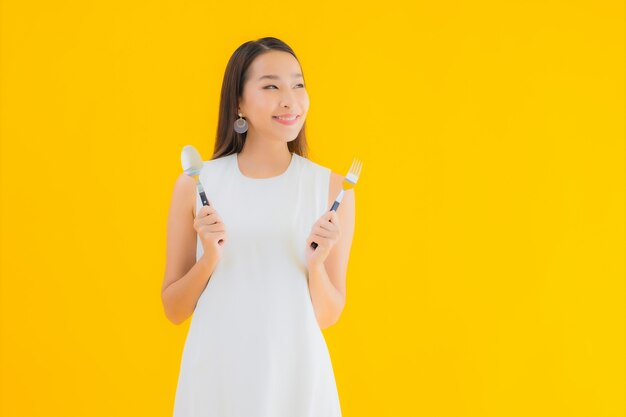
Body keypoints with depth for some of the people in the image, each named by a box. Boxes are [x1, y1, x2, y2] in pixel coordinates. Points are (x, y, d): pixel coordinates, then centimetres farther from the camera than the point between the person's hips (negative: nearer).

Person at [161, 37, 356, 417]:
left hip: (296, 375, 0)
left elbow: (328, 316, 0)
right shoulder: (196, 184, -4)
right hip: (216, 375, 0)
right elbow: (174, 309, 1)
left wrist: (316, 264, -17)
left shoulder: (332, 188, -4)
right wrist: (209, 258, -14)